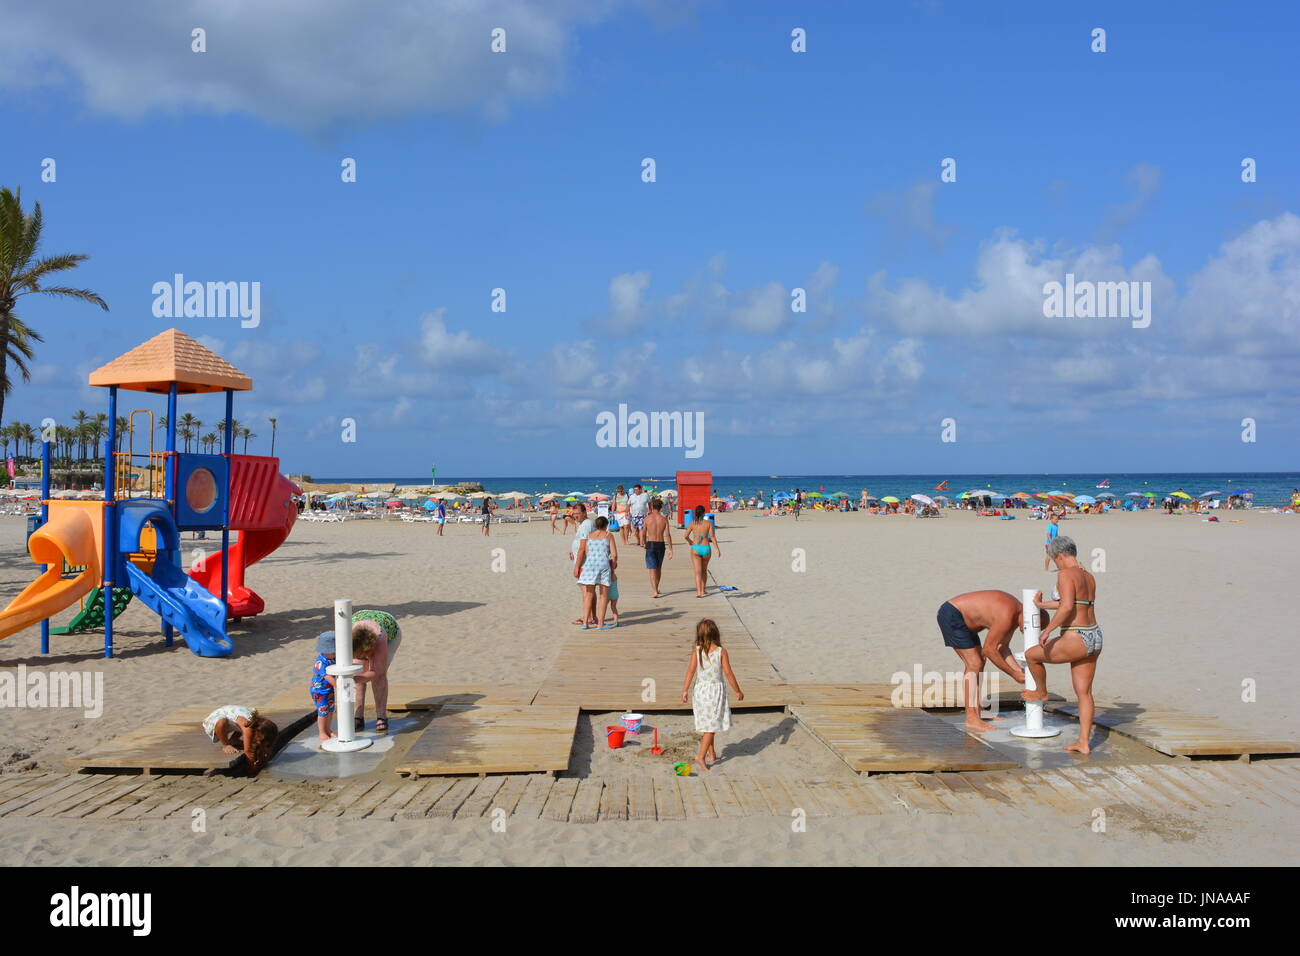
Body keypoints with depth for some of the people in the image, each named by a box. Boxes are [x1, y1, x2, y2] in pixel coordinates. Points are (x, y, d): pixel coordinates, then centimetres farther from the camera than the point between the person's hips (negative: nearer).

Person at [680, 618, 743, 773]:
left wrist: (685, 690, -10)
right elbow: (728, 673, -9)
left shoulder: (696, 651, -7)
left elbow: (691, 670, -13)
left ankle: (712, 755, 27)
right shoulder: (721, 652, -11)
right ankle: (701, 755, -8)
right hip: (716, 690, -3)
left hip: (700, 690, 3)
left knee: (707, 724, 17)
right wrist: (738, 691, 1)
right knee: (712, 725, 3)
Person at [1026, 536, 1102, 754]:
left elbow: (1067, 607, -26)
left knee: (1031, 655, 15)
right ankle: (1084, 742, 14)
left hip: (1076, 640, -9)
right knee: (1084, 692, 12)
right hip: (1094, 638, 9)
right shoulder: (1089, 578, 14)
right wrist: (1041, 605, 39)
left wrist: (1048, 629, -19)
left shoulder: (1065, 575, -13)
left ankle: (1042, 692, 37)